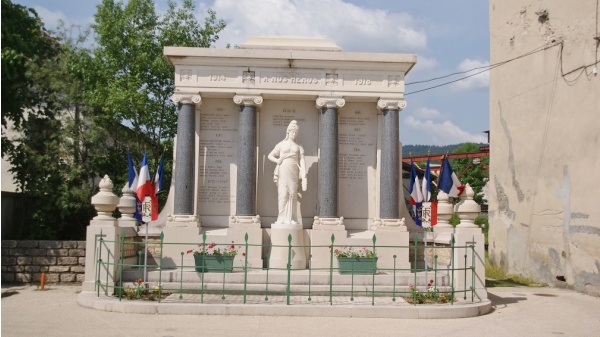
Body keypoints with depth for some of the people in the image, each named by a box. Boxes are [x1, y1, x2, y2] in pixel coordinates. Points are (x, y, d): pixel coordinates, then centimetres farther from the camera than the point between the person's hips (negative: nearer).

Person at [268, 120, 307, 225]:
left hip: (294, 173, 1)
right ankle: (282, 218, -5)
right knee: (283, 193, -7)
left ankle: (291, 218, 2)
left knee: (292, 194, -1)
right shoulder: (281, 144, 11)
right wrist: (277, 160, -6)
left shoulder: (299, 147, 13)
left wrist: (304, 177, -8)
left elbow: (302, 162, 2)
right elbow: (270, 155, 15)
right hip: (282, 172, -1)